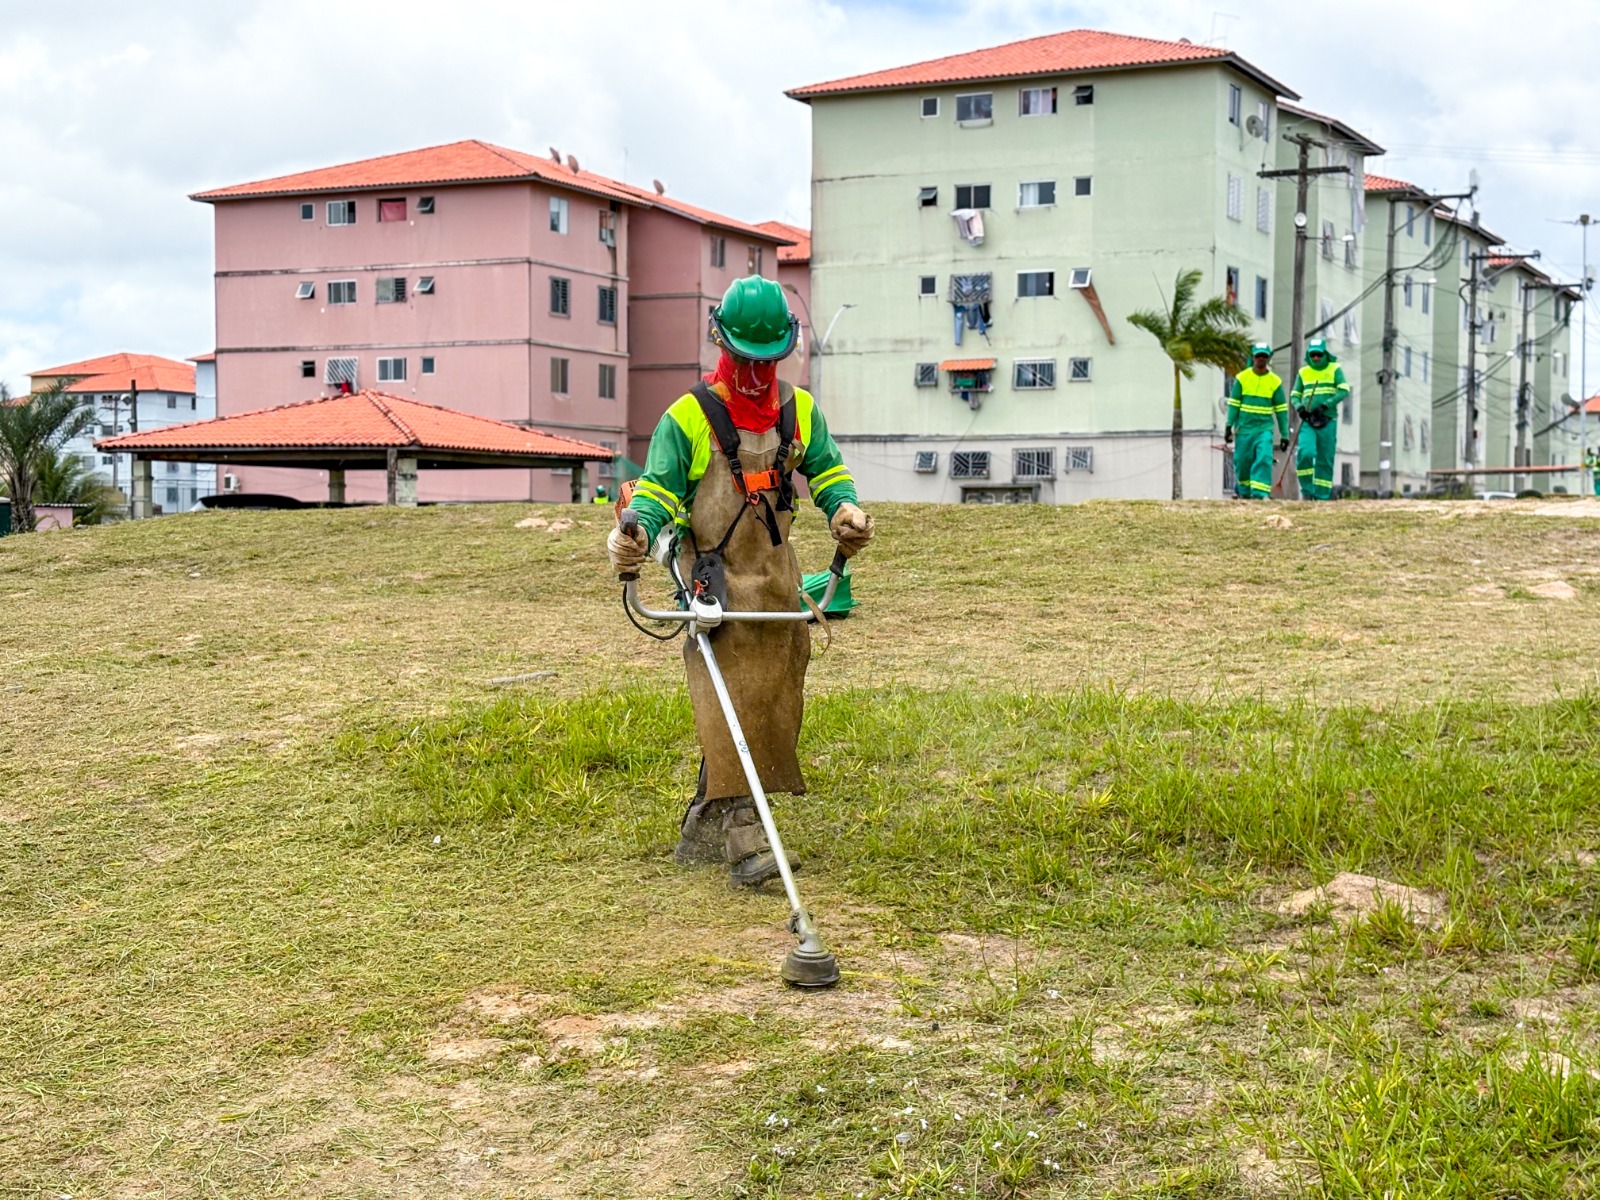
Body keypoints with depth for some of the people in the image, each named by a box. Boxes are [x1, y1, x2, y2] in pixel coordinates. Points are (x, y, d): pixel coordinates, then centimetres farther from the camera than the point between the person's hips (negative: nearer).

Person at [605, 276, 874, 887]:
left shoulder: (800, 411, 12)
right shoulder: (689, 416, -3)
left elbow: (827, 469, 17)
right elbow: (659, 489, -6)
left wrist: (844, 507, -6)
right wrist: (636, 531, -28)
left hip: (776, 574, 6)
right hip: (714, 576, -6)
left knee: (769, 703, 7)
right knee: (728, 701, -16)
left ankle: (702, 831, 20)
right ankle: (744, 837, -19)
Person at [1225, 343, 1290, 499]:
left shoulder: (1275, 381, 4)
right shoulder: (1242, 378, 2)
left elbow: (1281, 409, 7)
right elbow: (1233, 404, 2)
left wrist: (1284, 434, 5)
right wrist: (1229, 426, -7)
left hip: (1264, 428, 0)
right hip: (1243, 428, 0)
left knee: (1264, 459, -17)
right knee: (1242, 461, 5)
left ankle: (1259, 494, -19)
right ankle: (1243, 490, 29)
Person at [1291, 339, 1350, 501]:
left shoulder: (1335, 369, 4)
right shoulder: (1303, 372, 12)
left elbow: (1344, 391, -7)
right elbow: (1294, 395, 17)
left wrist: (1325, 406, -18)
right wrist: (1299, 407, -6)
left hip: (1327, 421, -1)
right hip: (1307, 421, 1)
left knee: (1325, 460, 1)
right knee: (1305, 453, -20)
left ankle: (1323, 496, 8)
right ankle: (1307, 490, -7)